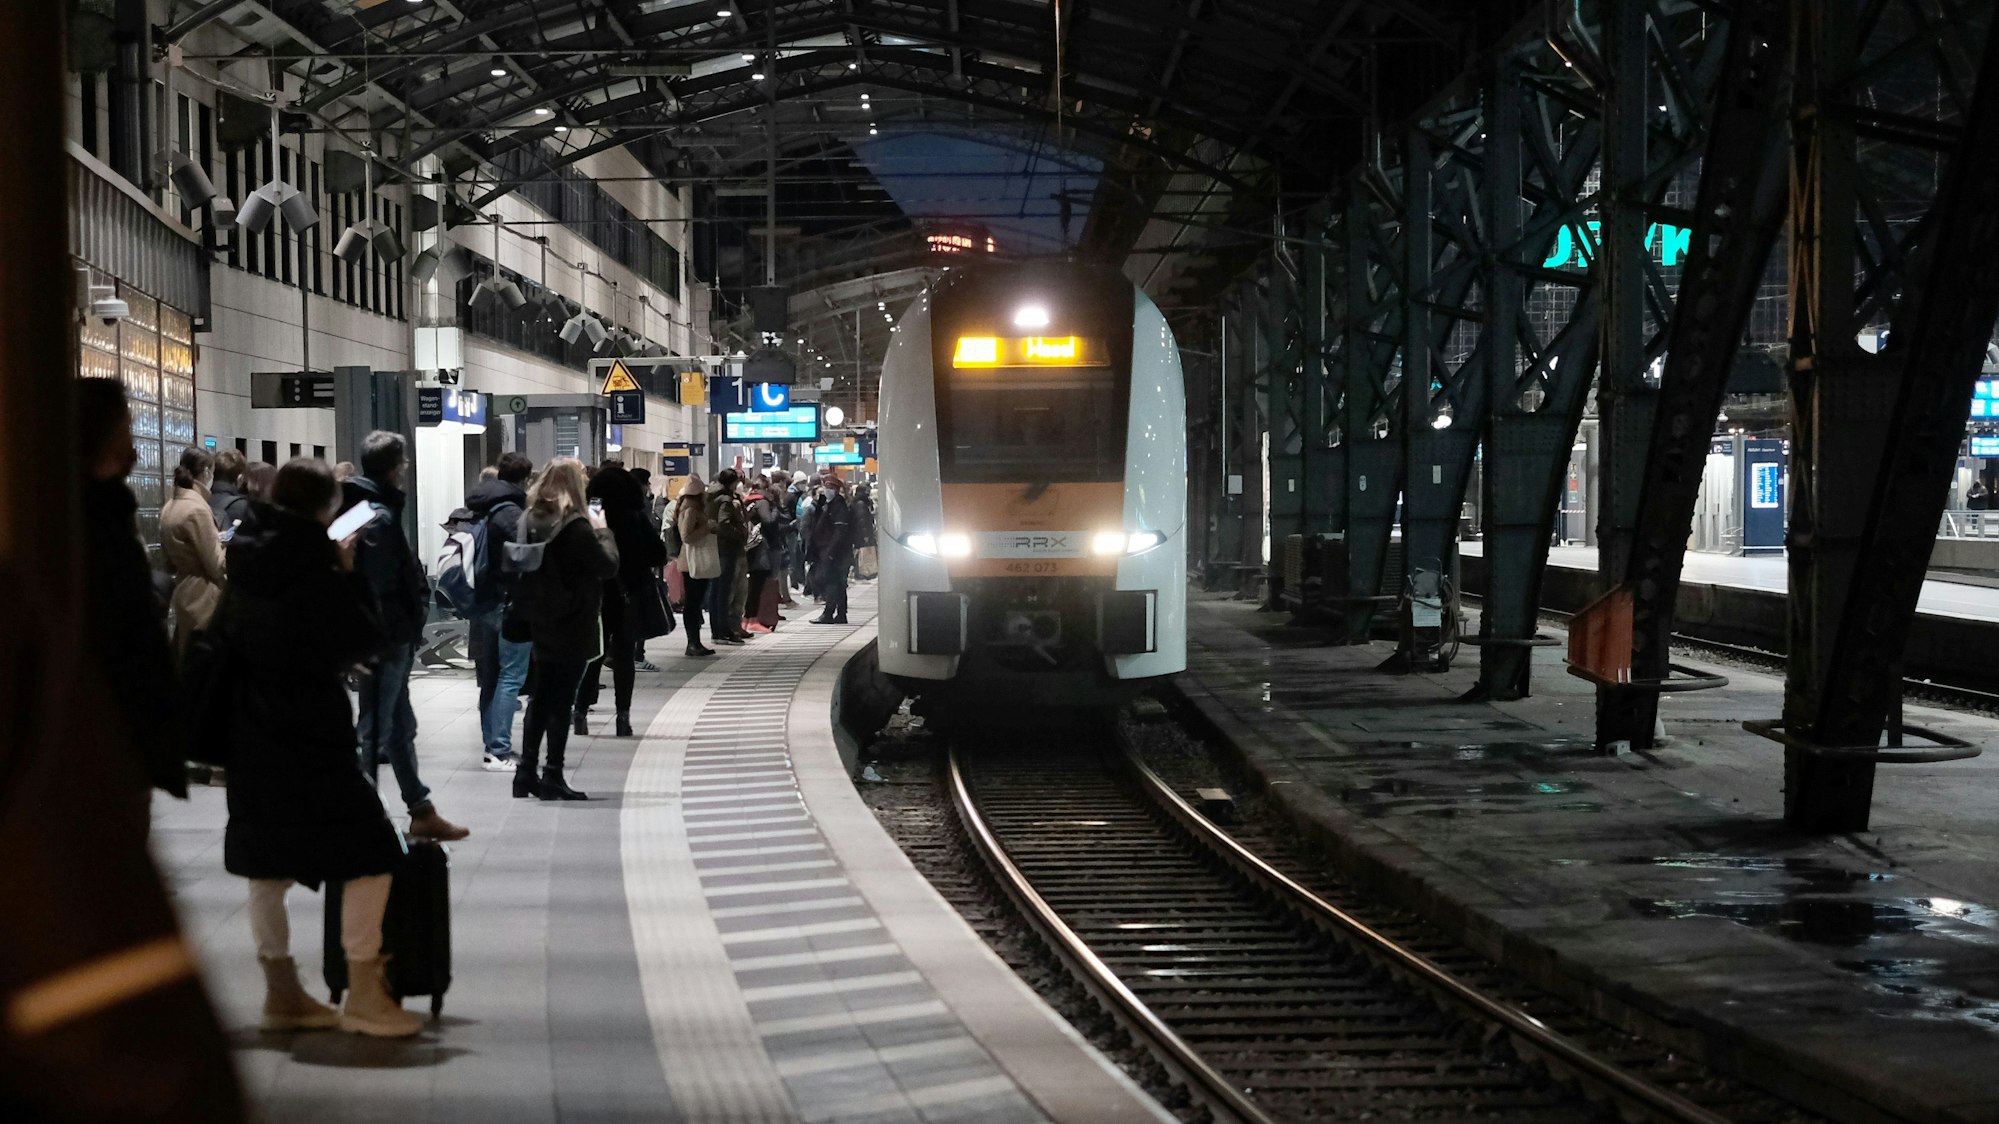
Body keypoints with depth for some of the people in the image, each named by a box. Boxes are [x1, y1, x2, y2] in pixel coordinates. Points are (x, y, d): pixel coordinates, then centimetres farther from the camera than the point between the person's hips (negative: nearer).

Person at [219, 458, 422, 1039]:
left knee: (268, 861, 14)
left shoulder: (247, 562, 5)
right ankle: (363, 994, -3)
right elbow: (367, 638, -10)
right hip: (308, 739, -8)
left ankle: (281, 992, 22)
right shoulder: (315, 574, -17)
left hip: (250, 735, 8)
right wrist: (349, 575, 0)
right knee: (368, 851, -2)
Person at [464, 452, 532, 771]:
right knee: (511, 677, -6)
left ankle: (492, 745, 21)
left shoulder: (479, 511, 12)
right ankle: (499, 751, -10)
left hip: (482, 603, 9)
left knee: (491, 678, 15)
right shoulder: (511, 514, -15)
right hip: (510, 604, -9)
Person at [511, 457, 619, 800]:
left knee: (541, 697, 14)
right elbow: (608, 566, -16)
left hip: (541, 623, 7)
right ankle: (552, 777, 0)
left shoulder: (531, 520, 4)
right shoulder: (576, 526, -17)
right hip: (573, 625, -7)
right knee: (562, 701, -2)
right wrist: (603, 531, -2)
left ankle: (526, 771, 15)